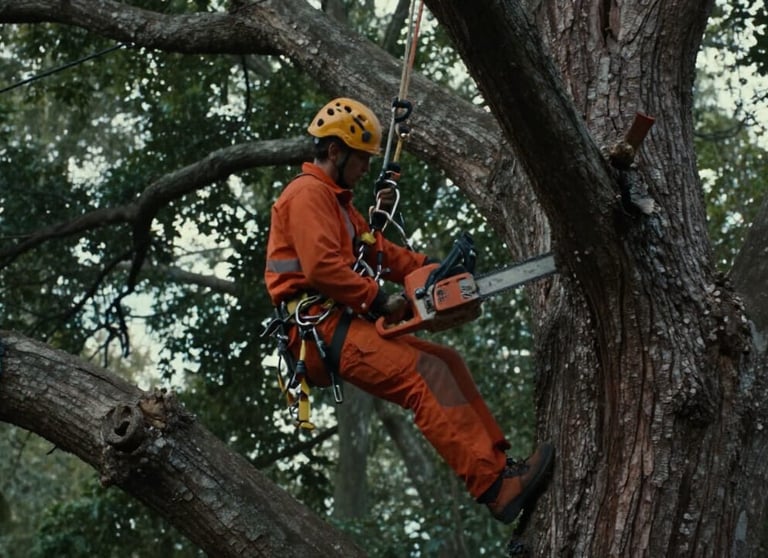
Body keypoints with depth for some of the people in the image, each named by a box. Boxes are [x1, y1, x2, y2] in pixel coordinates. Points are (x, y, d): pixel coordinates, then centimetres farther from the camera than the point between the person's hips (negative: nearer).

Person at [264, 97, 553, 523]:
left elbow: (376, 250, 24)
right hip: (320, 329, -11)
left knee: (446, 362, 8)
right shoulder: (309, 193, -8)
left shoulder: (335, 198, 26)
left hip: (344, 324, 11)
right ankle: (495, 487, -31)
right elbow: (322, 266, -21)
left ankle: (497, 463, 1)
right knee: (427, 375, -23)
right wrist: (378, 299, -15)